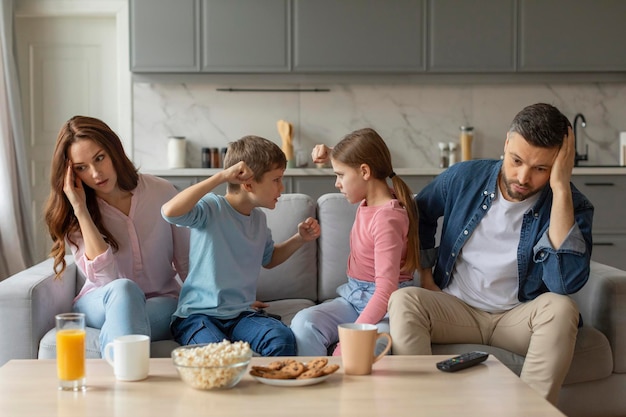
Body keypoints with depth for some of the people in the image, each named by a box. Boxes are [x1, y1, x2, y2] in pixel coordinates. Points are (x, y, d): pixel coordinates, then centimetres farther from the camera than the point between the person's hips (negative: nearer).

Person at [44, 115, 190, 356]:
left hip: (162, 302, 0)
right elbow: (106, 278, -21)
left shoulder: (161, 192, -5)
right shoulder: (73, 215, -6)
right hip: (100, 304, 0)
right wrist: (81, 210, -23)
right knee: (123, 289, -37)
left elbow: (187, 264, 2)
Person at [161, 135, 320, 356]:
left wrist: (300, 239, 14)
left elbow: (269, 258, 31)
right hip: (197, 314, -6)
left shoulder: (258, 218, 11)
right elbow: (170, 211, -34)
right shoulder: (211, 209, -12)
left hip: (241, 314, 6)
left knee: (283, 340, -23)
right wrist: (221, 177, -32)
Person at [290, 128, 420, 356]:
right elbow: (352, 161, 34)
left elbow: (386, 291, -27)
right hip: (354, 297, 9)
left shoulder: (387, 219, -21)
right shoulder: (369, 200, 7)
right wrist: (330, 154, 13)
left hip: (386, 306, -9)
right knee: (303, 323, -22)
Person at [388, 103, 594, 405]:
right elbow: (420, 215, 17)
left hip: (519, 317, -1)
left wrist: (561, 188, -29)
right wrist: (425, 276, 7)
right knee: (402, 301, -26)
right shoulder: (464, 178, -4)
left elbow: (567, 282, -29)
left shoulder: (570, 205, -11)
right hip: (457, 309, 2)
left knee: (560, 308, -32)